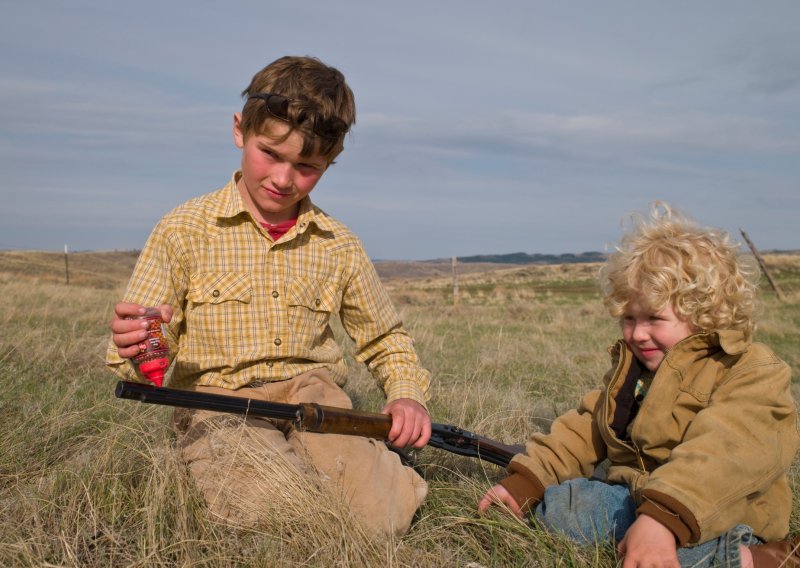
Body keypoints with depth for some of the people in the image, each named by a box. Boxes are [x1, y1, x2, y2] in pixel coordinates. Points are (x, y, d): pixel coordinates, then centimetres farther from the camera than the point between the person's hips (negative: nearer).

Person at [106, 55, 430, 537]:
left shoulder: (340, 247, 6)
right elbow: (137, 344, 0)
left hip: (315, 397, 2)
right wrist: (136, 350, -25)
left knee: (383, 520, -19)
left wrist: (408, 394, -3)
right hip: (219, 404, -2)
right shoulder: (185, 230, -2)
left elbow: (385, 338, 17)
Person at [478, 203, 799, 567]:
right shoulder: (630, 367, 13)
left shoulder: (751, 372, -12)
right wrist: (524, 482, 1)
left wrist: (663, 519, -45)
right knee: (554, 503, -14)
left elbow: (722, 454, -30)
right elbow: (582, 428, 13)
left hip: (715, 515, -8)